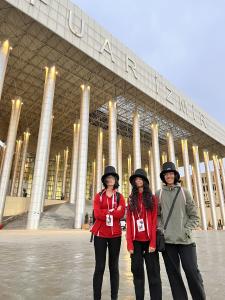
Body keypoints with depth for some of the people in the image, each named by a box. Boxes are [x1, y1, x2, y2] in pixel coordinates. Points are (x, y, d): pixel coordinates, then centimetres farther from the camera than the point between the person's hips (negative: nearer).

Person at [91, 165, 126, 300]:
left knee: (114, 267, 10)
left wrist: (106, 212, -14)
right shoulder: (99, 196, 3)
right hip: (100, 234, -1)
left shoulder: (120, 196, 5)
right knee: (99, 267, 1)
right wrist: (113, 211, -12)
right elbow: (97, 214, -11)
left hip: (115, 235, 1)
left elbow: (121, 214, -10)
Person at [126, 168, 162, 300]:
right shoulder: (131, 199, 9)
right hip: (136, 241, 2)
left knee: (153, 272, 2)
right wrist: (129, 243, -4)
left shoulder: (152, 198, 3)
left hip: (149, 240, -2)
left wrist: (153, 242, -11)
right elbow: (129, 222, 4)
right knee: (137, 271, 8)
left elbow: (155, 221, -3)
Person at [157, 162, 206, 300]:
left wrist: (186, 230, -8)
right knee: (173, 273, 9)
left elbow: (194, 216, 4)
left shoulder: (184, 192, 4)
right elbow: (157, 215, 9)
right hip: (167, 240, 1)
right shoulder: (159, 194, 5)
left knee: (192, 271, 0)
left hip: (185, 239, -1)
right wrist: (160, 229, -5)